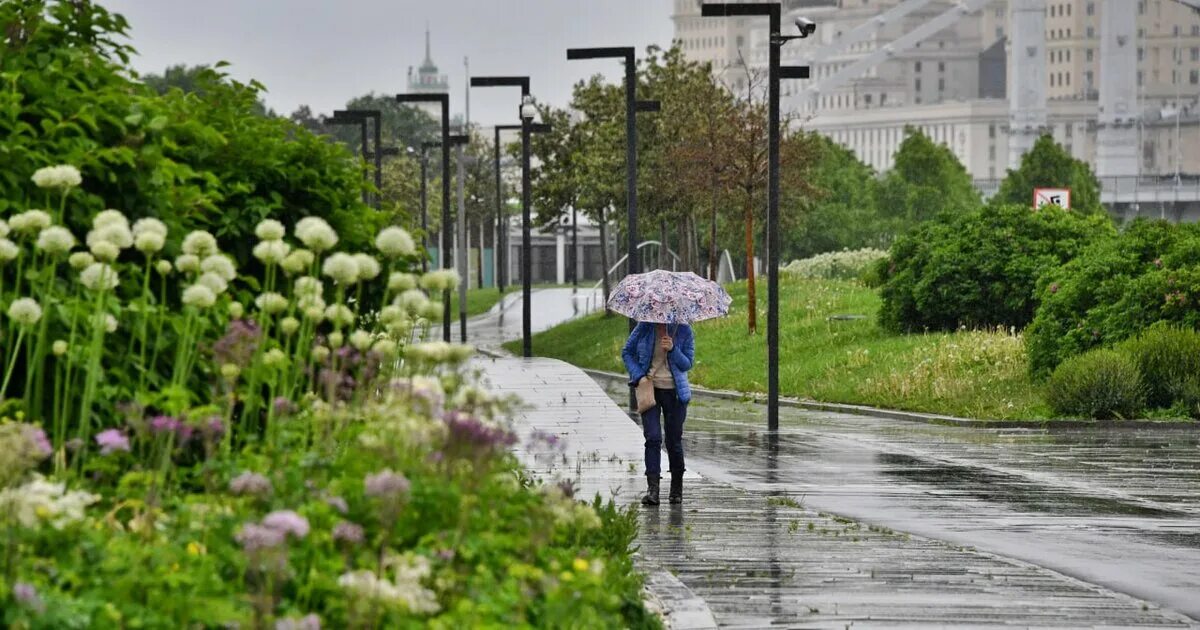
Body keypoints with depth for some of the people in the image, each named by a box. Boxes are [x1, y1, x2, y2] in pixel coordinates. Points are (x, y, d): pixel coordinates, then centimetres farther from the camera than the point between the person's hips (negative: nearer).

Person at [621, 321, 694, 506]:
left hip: (674, 391, 0)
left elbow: (688, 363, 0)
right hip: (650, 389, 0)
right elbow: (627, 352, 8)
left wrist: (672, 349, -18)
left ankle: (676, 489, 21)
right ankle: (652, 489, -18)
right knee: (653, 438, -13)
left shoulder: (683, 330, -2)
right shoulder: (645, 327, -1)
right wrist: (638, 376, -6)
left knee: (674, 440, 5)